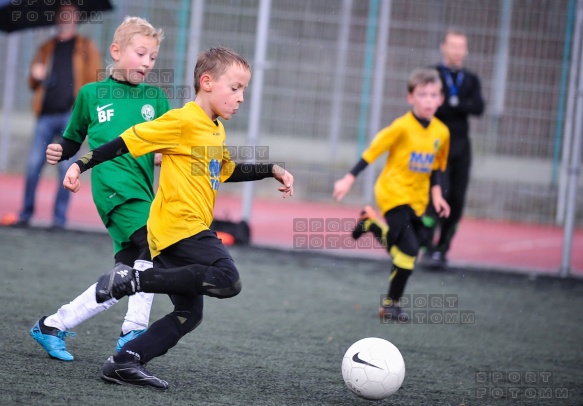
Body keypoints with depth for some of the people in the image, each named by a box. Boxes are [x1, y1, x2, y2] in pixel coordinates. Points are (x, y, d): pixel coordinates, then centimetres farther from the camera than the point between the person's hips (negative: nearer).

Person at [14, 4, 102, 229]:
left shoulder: (85, 47, 12)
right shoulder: (46, 48, 19)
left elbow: (94, 78, 5)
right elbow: (33, 83, 20)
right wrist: (36, 77, -4)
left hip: (72, 114, -2)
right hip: (47, 114, 2)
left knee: (66, 168, -4)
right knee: (33, 165, -4)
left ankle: (59, 219, -1)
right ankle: (25, 215, 4)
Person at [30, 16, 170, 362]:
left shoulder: (155, 98, 16)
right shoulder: (91, 94, 11)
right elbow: (74, 139, 19)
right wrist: (60, 151, -1)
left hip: (143, 189, 5)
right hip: (113, 185, -5)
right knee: (151, 240, -30)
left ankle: (52, 327, 15)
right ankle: (135, 330, -29)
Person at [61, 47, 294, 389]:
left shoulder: (216, 130, 18)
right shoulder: (182, 121, -10)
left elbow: (228, 170, 35)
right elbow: (126, 142, -10)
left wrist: (272, 171, 27)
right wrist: (80, 165, -13)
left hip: (191, 229, 10)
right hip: (179, 223, -10)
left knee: (189, 314, 9)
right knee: (227, 280, -24)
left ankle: (125, 362, 6)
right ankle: (132, 280, -20)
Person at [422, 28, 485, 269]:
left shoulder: (471, 80, 15)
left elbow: (478, 107, -3)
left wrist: (451, 104, -12)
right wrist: (458, 107, -9)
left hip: (461, 147, 4)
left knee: (457, 201, 1)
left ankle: (442, 250, 10)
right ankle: (428, 250, -15)